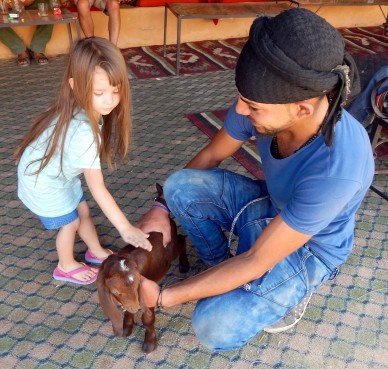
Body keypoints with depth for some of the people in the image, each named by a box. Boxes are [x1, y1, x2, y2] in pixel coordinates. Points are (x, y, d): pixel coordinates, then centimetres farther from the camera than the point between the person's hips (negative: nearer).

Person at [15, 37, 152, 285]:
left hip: (59, 172, 7)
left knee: (83, 210, 20)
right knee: (71, 222, 11)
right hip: (43, 181, -7)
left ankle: (96, 251, 44)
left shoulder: (86, 110, -18)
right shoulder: (83, 132, -42)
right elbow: (98, 189, -39)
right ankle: (66, 267, 38)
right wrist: (126, 229, -36)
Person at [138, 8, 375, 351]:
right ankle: (222, 268, 7)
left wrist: (163, 296, -25)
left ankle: (293, 291, 6)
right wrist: (162, 208, -10)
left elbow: (256, 262, -31)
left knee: (214, 327, -23)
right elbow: (210, 156, -3)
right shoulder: (265, 101, -24)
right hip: (270, 207, 5)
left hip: (309, 250, -5)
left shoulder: (337, 169, -41)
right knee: (181, 184, -17)